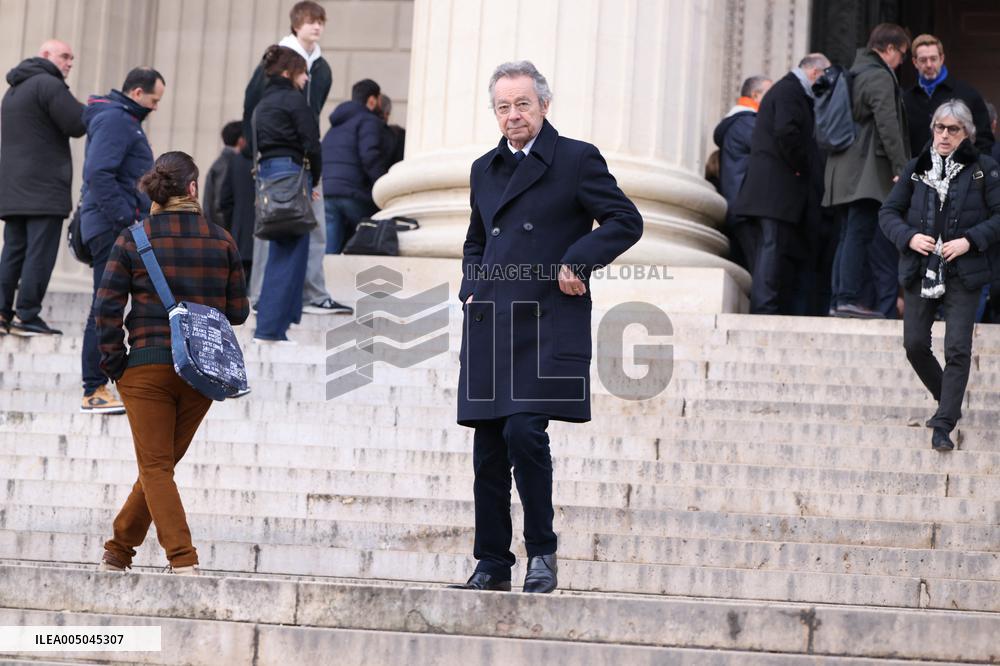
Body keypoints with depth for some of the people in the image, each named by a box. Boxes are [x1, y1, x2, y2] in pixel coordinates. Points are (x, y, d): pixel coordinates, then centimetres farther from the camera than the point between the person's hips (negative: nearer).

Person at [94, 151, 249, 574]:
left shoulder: (133, 240, -3)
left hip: (147, 366, -3)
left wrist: (114, 364, 0)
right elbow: (238, 311, 6)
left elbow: (106, 306, -7)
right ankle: (119, 548, 26)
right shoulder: (221, 240, 2)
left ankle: (183, 559, -10)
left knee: (156, 466, 2)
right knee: (162, 463, 16)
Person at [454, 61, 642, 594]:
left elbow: (626, 221, -3)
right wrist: (471, 286, 11)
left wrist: (575, 263, -13)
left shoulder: (577, 160, 0)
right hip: (489, 326, 6)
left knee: (524, 431, -18)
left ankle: (542, 550, -2)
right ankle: (492, 564, 13)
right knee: (488, 449, 5)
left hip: (546, 325, -6)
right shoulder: (485, 169, 18)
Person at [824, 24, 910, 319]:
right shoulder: (880, 77, -10)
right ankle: (849, 298, -12)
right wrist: (901, 168, -18)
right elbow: (888, 126, -17)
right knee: (860, 233, -10)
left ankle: (840, 299, 8)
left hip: (846, 170, 9)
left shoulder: (853, 74, 19)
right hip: (868, 171, -9)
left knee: (850, 234, 9)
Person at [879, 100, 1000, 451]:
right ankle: (948, 401, 27)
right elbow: (889, 211, 10)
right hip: (920, 271, 3)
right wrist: (908, 237, -8)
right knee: (915, 344, 3)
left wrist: (969, 240, -15)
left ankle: (943, 425, -5)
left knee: (958, 349, -8)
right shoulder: (917, 169, 8)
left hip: (963, 274, -3)